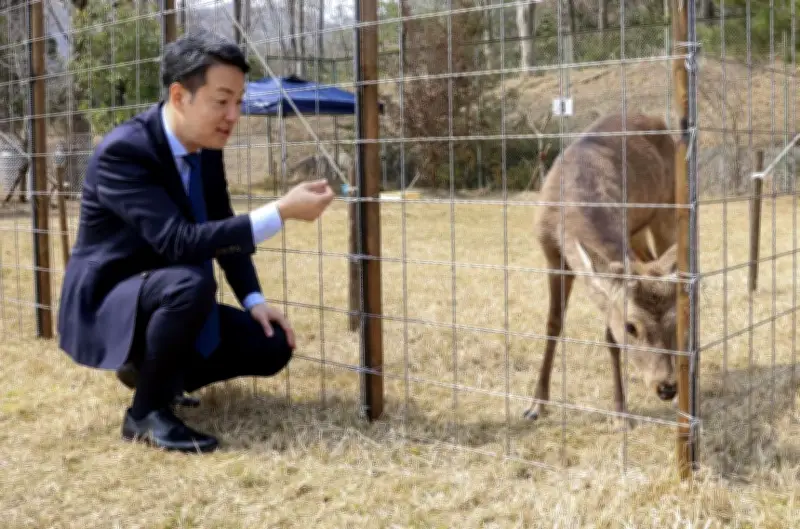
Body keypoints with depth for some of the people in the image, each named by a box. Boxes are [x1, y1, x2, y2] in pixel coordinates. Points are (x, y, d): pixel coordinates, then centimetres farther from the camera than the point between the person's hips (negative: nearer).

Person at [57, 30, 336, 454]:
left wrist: (254, 301, -2)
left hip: (165, 300, 8)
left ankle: (148, 367, 16)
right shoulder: (122, 151, -26)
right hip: (104, 307, -8)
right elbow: (178, 242, -36)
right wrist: (281, 212, -37)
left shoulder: (207, 147, -1)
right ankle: (147, 411, -15)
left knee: (271, 346, -2)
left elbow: (222, 228, 10)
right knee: (192, 282, -37)